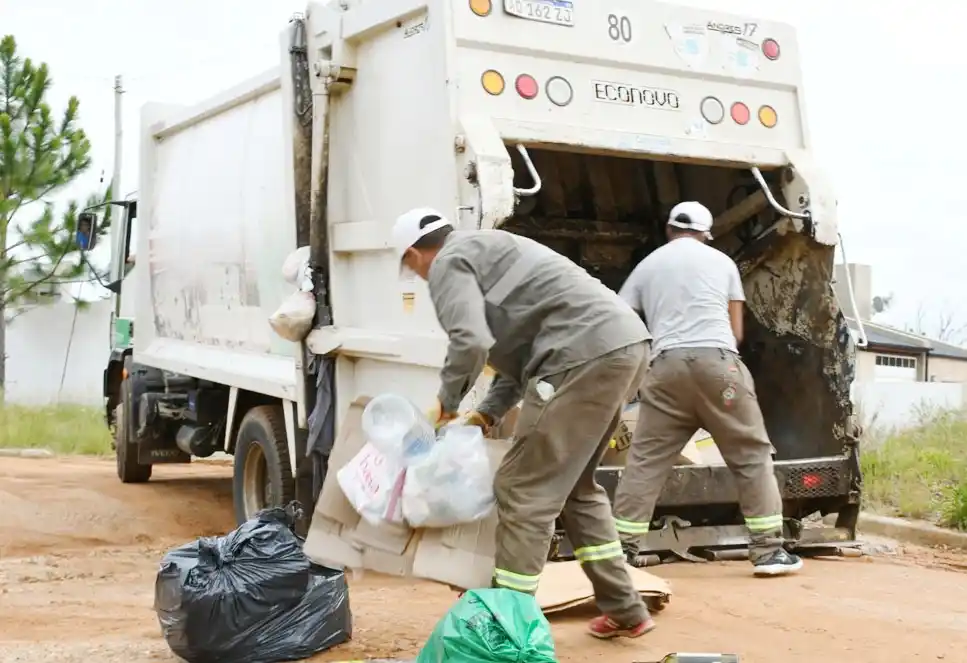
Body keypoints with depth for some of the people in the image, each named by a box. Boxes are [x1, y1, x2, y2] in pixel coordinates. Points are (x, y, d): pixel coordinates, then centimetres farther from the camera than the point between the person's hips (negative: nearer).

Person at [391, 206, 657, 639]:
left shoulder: (449, 263, 1)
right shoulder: (482, 249, 30)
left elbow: (471, 342, -16)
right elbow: (522, 344, 29)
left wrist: (447, 401, 1)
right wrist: (489, 412, 23)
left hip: (587, 354, -10)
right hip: (621, 344, 10)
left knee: (523, 490, -4)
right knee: (574, 486, 21)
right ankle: (624, 612, 25)